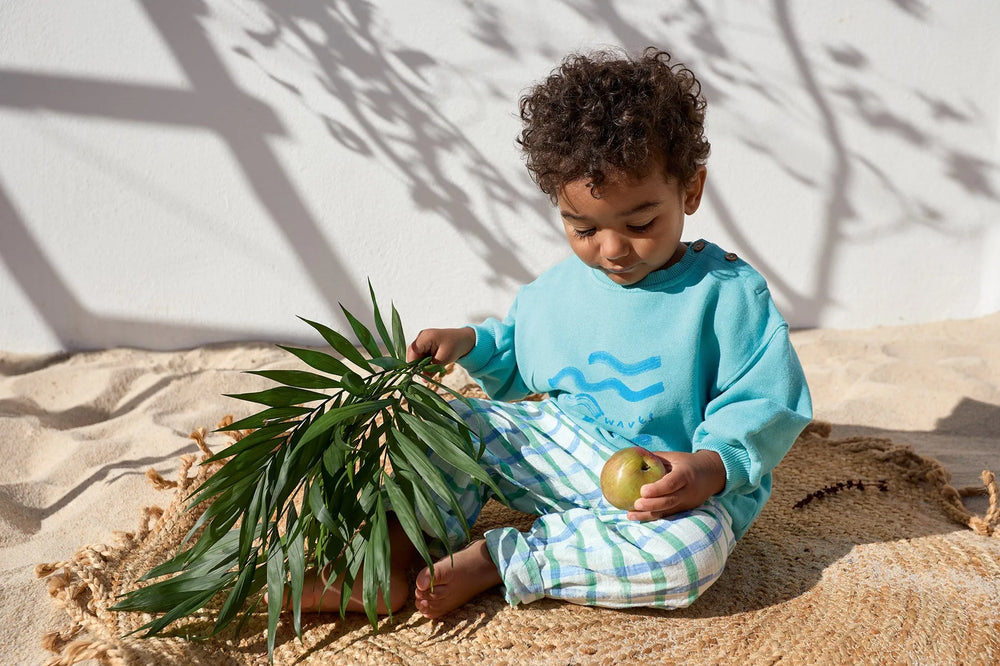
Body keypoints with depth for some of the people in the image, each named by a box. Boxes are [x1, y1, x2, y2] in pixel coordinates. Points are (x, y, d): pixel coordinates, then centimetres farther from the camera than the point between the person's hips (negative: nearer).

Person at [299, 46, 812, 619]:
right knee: (464, 422, -6)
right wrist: (471, 343, 1)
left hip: (681, 488, -4)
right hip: (564, 457, 5)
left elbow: (767, 405, -14)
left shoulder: (728, 293, -13)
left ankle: (494, 560, -27)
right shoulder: (553, 292, 4)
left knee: (693, 551, -36)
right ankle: (397, 560, -18)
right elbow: (518, 364, 22)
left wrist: (711, 469, -32)